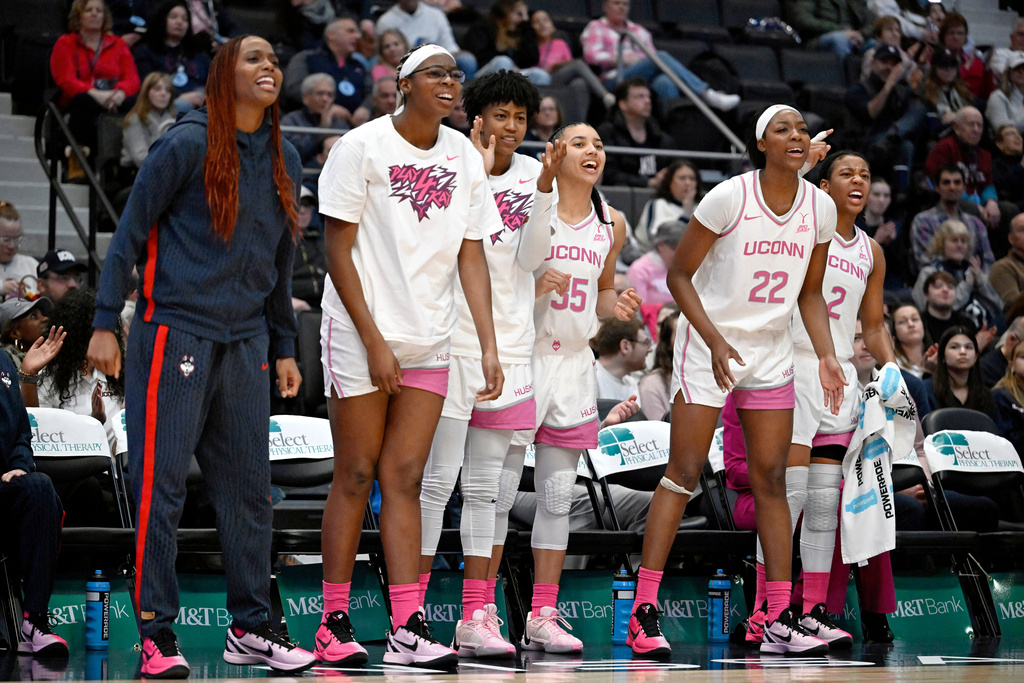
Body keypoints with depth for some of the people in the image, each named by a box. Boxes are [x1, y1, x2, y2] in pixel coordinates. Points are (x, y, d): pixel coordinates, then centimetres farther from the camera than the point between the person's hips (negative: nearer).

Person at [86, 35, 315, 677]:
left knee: (250, 486, 8)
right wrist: (106, 323, -9)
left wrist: (284, 346, 18)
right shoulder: (189, 144, -6)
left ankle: (251, 627, 16)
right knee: (161, 485, -5)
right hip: (175, 330, -6)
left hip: (246, 340, 6)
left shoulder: (284, 159, 12)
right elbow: (131, 233, -4)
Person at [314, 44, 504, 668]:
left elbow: (472, 255, 7)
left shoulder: (464, 157, 7)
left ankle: (408, 628, -2)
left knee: (404, 478, 2)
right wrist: (375, 343, -13)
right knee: (356, 475, 0)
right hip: (361, 335, -4)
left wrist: (489, 347, -2)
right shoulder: (361, 147, -7)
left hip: (429, 341, 4)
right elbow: (339, 252, -8)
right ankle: (334, 622, 8)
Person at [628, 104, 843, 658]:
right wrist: (715, 340, -18)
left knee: (770, 480, 4)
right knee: (683, 475, -9)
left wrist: (825, 355, -2)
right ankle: (643, 614, -7)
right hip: (708, 347, -5)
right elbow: (679, 275, -9)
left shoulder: (820, 208, -1)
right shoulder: (729, 197, -15)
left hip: (771, 353, 5)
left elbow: (810, 293, 11)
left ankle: (779, 621, 7)